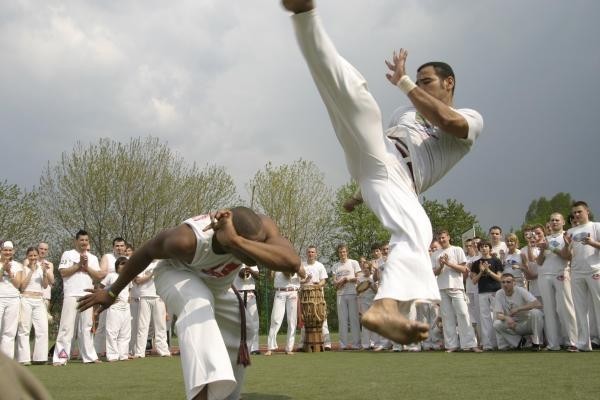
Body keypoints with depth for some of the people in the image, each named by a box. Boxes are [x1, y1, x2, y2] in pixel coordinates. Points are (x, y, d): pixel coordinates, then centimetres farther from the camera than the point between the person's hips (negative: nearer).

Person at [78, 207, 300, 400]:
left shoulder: (260, 228, -35)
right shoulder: (187, 240, -41)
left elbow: (292, 263, -52)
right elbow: (146, 252, -21)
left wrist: (238, 241, -62)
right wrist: (112, 292, -8)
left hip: (217, 284, 5)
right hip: (177, 273, -5)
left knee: (235, 355, 6)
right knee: (198, 304, -38)